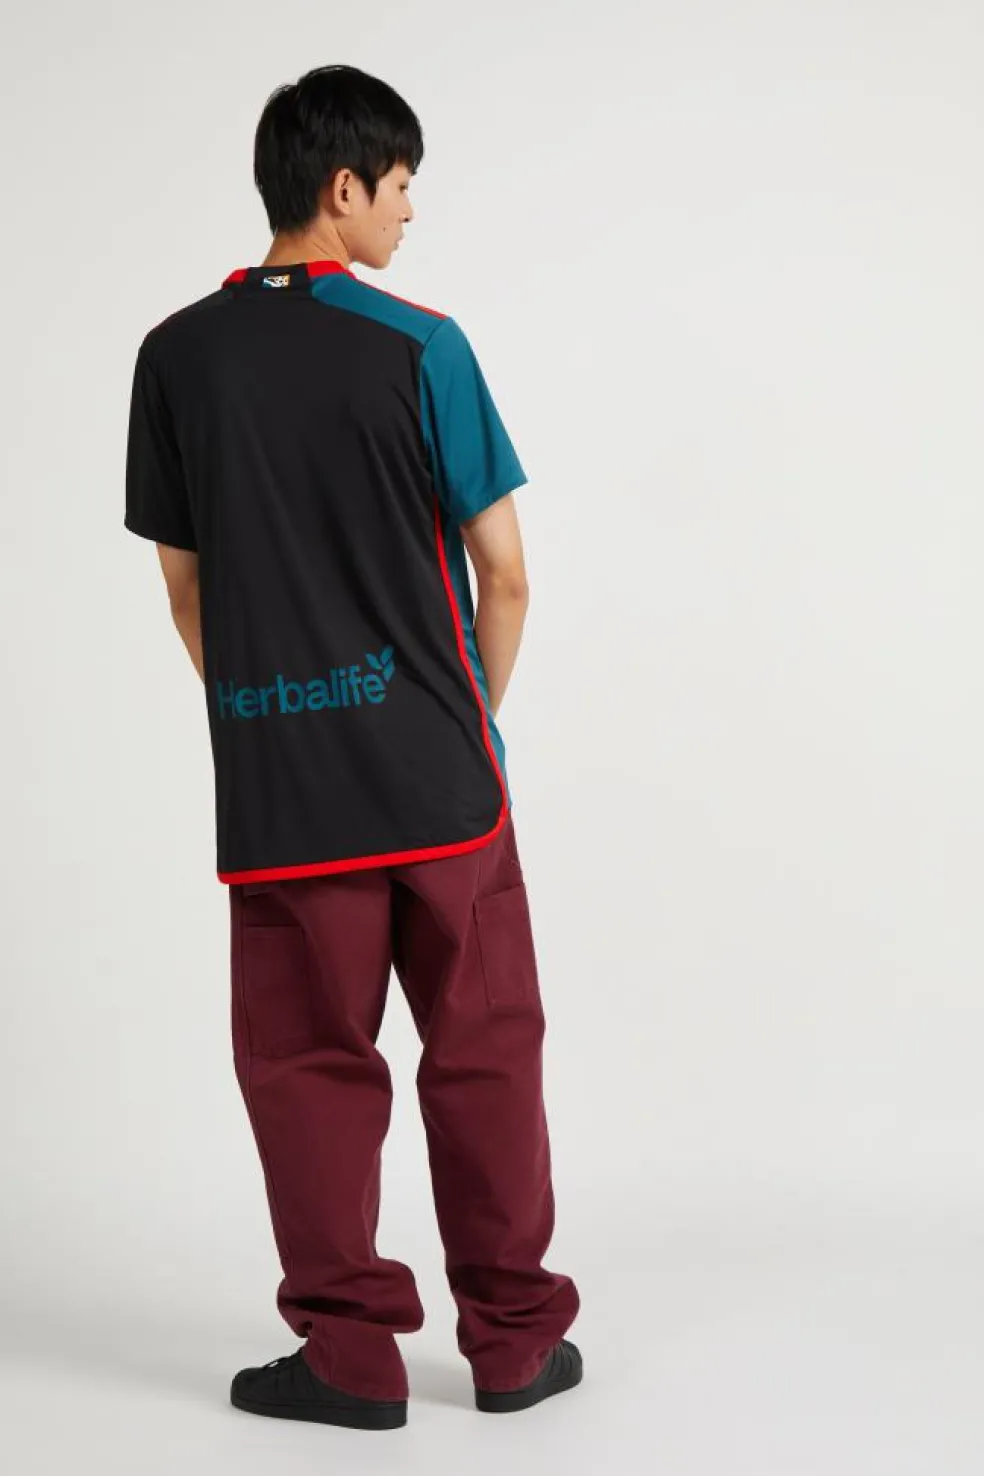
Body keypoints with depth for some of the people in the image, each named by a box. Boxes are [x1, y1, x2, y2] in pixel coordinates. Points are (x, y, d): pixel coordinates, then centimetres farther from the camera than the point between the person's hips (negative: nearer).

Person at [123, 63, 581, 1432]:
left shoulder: (177, 356, 2)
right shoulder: (419, 345, -8)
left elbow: (184, 586, 7)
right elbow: (504, 574, -6)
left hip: (275, 785, 2)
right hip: (436, 771, -2)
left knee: (309, 1062, 10)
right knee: (482, 1051, 11)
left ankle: (350, 1353, 15)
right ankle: (514, 1338, 20)